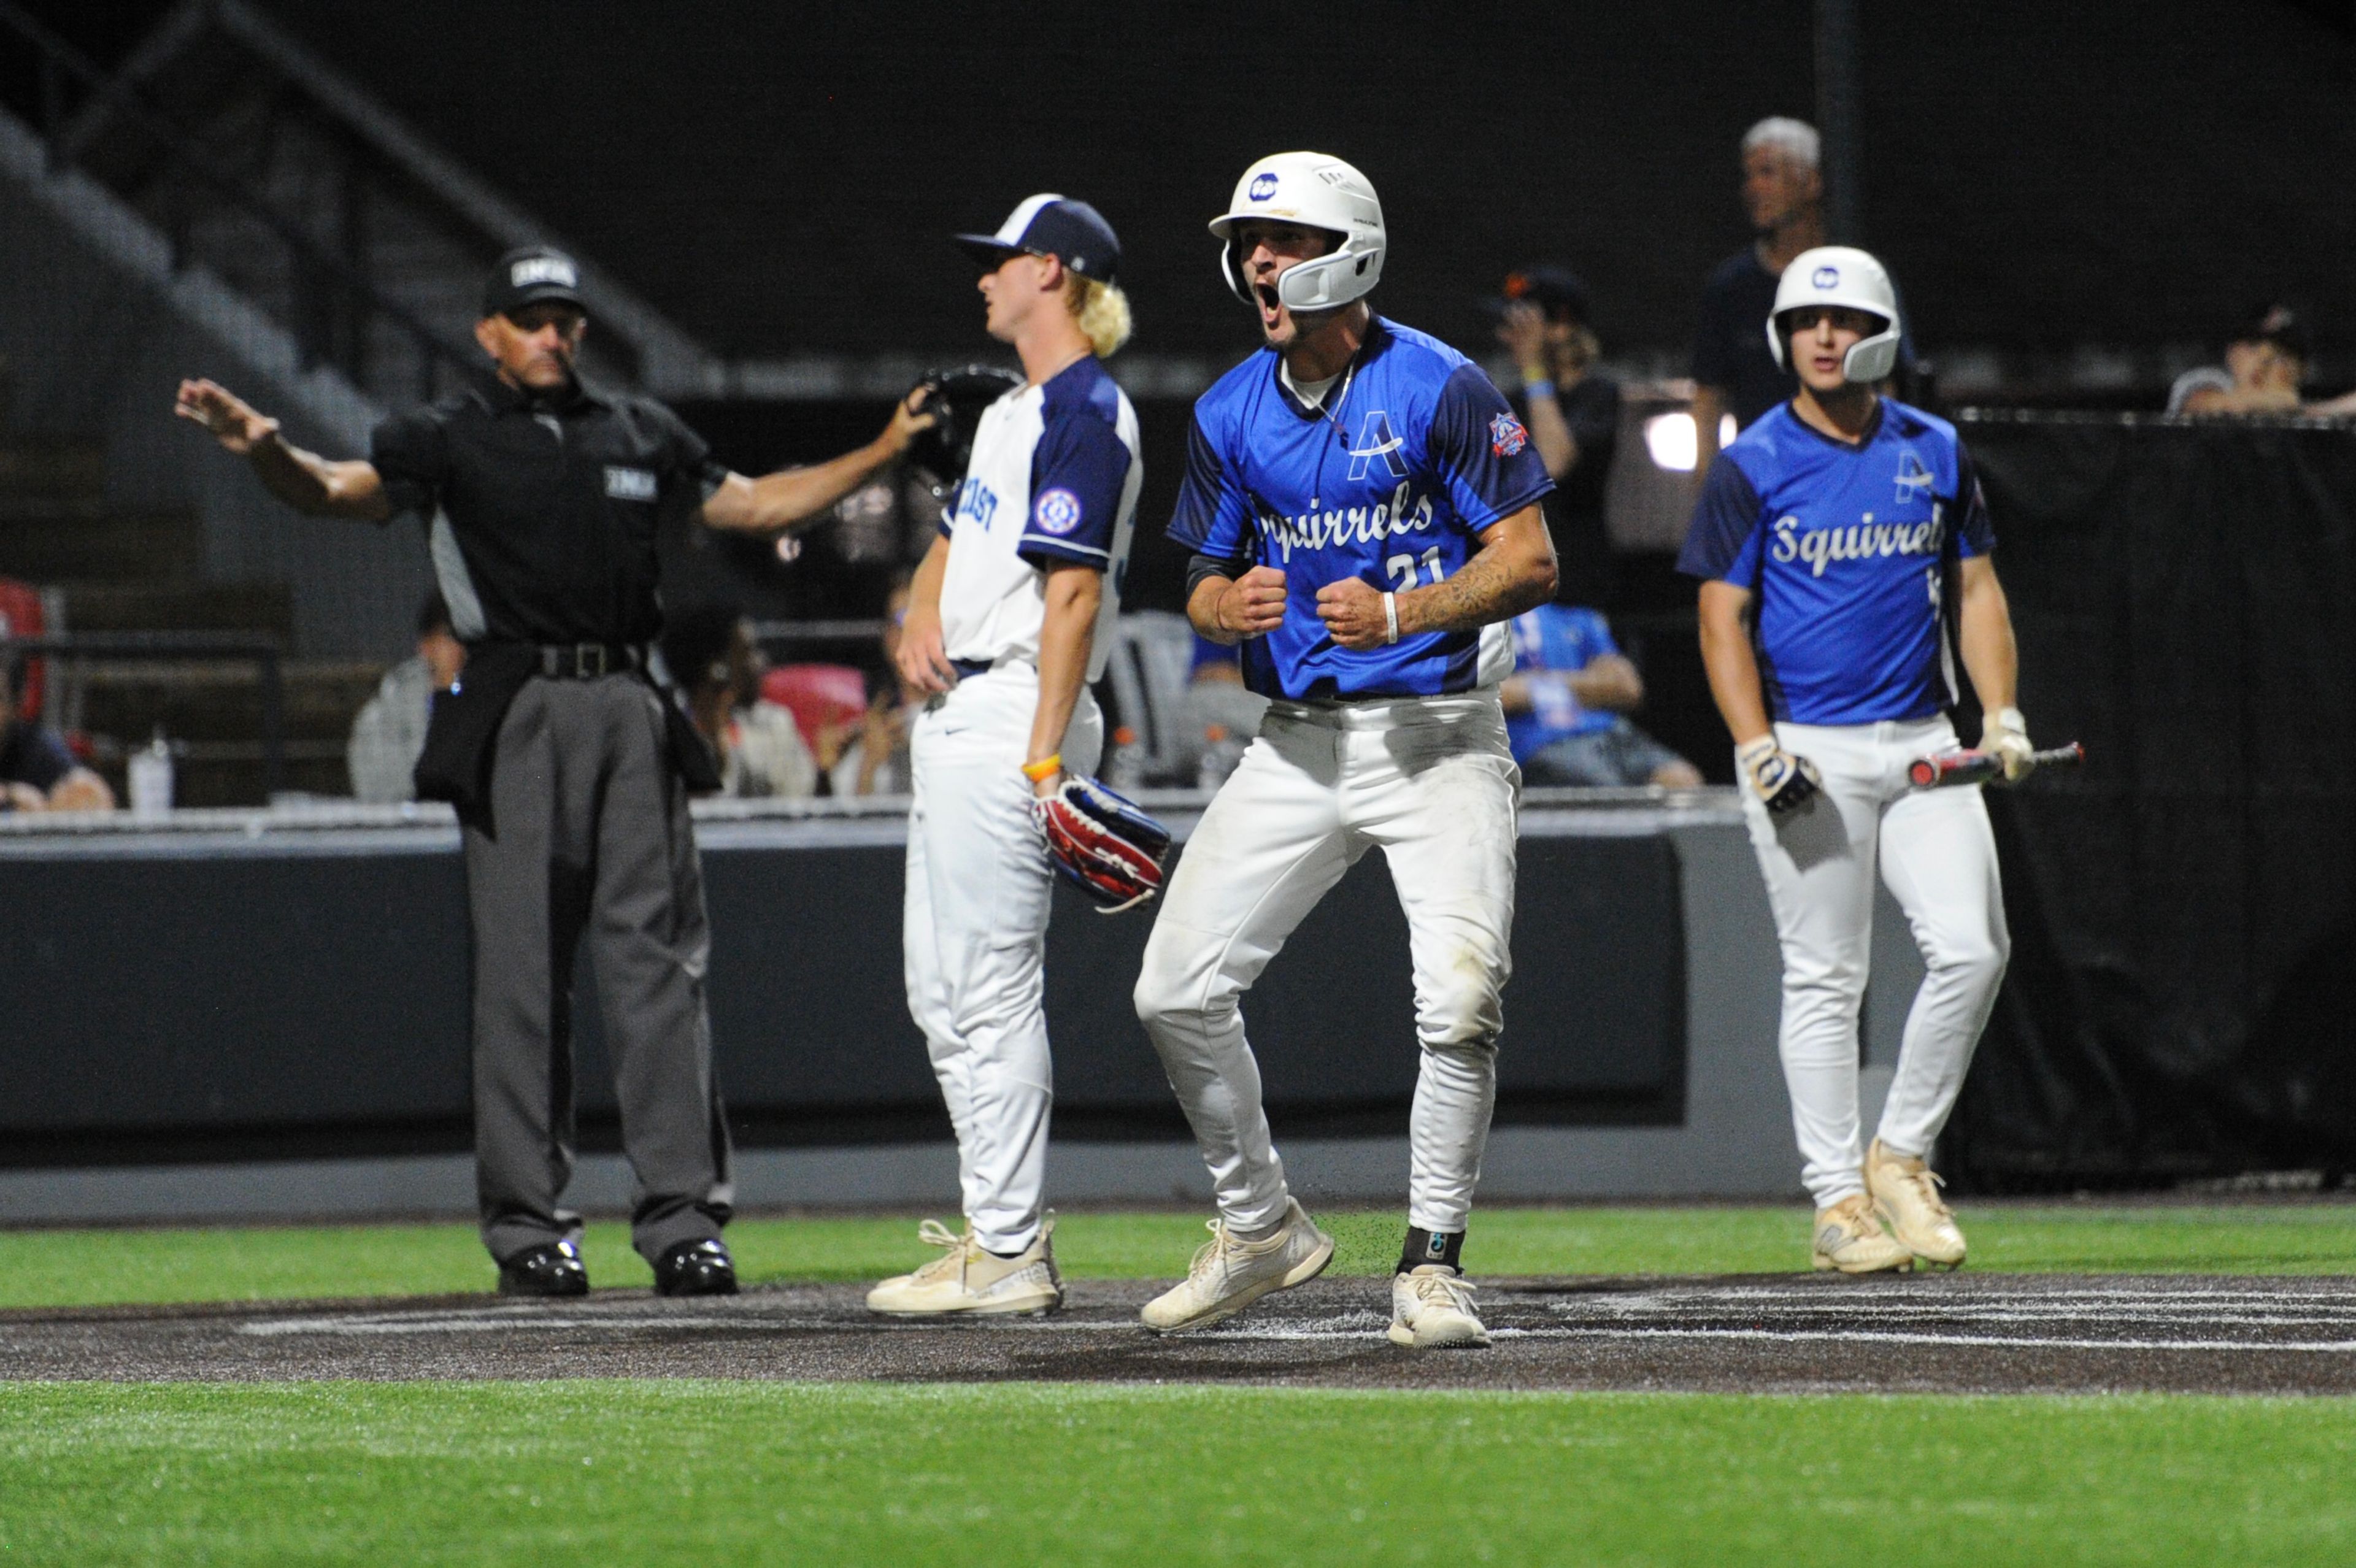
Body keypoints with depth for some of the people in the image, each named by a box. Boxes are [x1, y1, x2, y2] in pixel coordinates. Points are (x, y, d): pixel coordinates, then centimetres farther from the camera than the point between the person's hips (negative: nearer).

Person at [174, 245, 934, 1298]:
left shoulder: (639, 435, 19)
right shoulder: (453, 439, 6)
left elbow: (754, 504, 27)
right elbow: (341, 491, -8)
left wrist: (883, 453, 20)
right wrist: (263, 448, -29)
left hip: (631, 710, 3)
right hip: (518, 717, -3)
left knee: (656, 957, -1)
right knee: (521, 967, -4)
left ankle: (680, 1215, -1)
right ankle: (526, 1224, 0)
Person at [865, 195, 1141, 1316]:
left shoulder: (1086, 413, -12)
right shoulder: (1013, 411, 19)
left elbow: (1074, 593, -18)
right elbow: (955, 540, 24)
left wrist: (1044, 759, -24)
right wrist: (921, 618, 1)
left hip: (1010, 720, -11)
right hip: (955, 713, 11)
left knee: (990, 985, -10)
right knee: (939, 991, 13)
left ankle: (1009, 1256, -8)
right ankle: (996, 1230, 18)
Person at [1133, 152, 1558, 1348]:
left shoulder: (1438, 388, -10)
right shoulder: (1230, 415, 6)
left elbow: (1529, 563, -11)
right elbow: (1207, 584, 15)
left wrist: (1399, 614, -25)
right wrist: (1228, 608, -10)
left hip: (1437, 740, -5)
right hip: (1298, 744, 5)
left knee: (1461, 999, -19)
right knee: (1176, 991, -1)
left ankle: (1432, 1264, -4)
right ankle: (1261, 1227, 20)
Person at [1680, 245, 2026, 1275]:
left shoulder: (1934, 452, 11)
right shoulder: (1752, 465, -1)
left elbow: (1974, 589, 15)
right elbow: (1724, 617, -3)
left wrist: (2002, 714, 0)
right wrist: (1758, 749, -15)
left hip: (1922, 746, 4)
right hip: (1807, 752, -3)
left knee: (1972, 947, -8)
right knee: (1825, 978, -3)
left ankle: (1901, 1155, 8)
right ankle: (1838, 1200, 3)